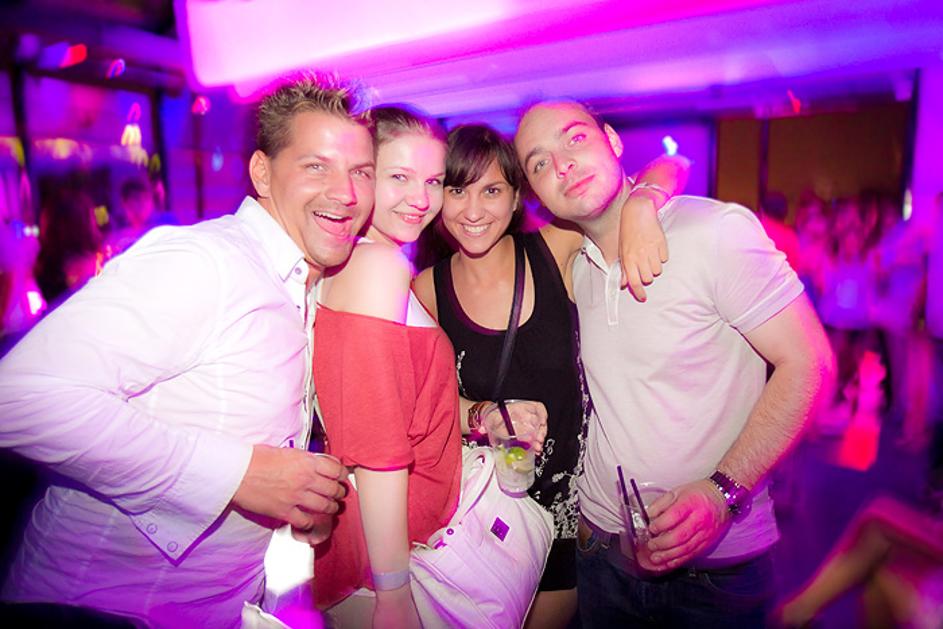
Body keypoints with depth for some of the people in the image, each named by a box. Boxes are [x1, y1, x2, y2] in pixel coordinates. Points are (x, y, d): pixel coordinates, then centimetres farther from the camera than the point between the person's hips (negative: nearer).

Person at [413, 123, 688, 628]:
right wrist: (479, 415, -21)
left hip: (573, 487, 0)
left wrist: (640, 205, -28)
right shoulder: (426, 291, -9)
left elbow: (670, 168, -7)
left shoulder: (556, 251, -12)